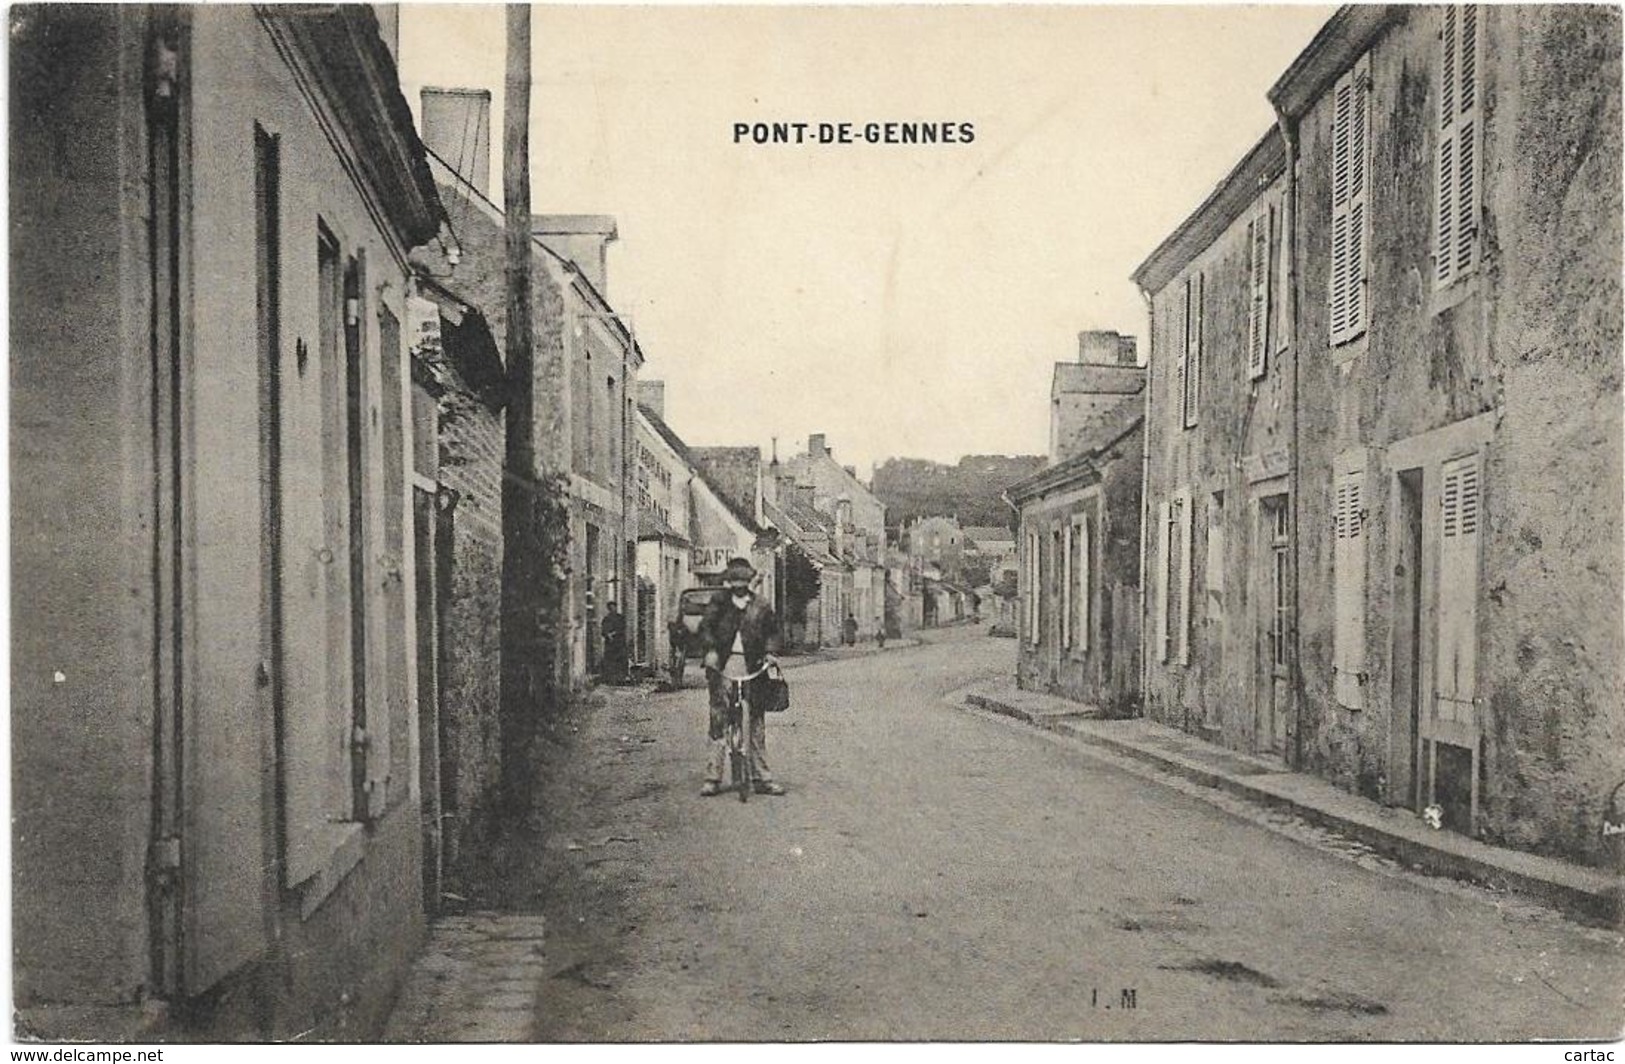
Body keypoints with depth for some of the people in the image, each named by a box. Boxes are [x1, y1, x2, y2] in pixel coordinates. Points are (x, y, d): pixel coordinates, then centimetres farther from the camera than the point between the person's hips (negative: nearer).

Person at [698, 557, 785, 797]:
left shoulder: (761, 607, 11)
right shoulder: (719, 600, 7)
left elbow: (772, 631, 19)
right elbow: (705, 626, -2)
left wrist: (770, 651, 1)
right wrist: (710, 649, -19)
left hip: (751, 667, 1)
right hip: (722, 666, -1)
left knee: (756, 723, 4)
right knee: (718, 721, -2)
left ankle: (762, 778, 9)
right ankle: (713, 777, 3)